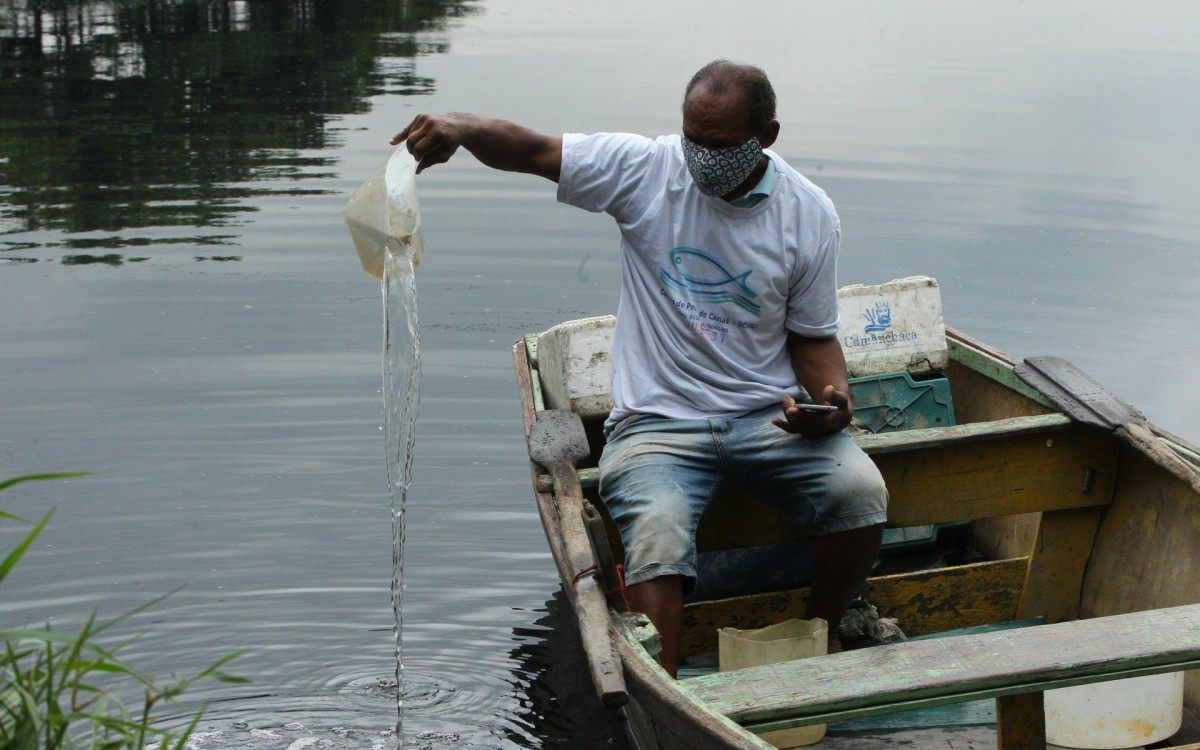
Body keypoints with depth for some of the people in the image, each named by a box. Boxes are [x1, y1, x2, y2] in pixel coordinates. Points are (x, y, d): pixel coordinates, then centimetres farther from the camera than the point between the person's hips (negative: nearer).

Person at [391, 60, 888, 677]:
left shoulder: (809, 215, 1)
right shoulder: (647, 170, -3)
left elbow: (812, 336, 10)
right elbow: (530, 151, -8)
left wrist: (833, 396, -12)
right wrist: (462, 127, -29)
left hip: (770, 414, 2)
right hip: (659, 420, -2)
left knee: (860, 492, -24)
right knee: (657, 533, -31)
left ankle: (820, 635, 3)